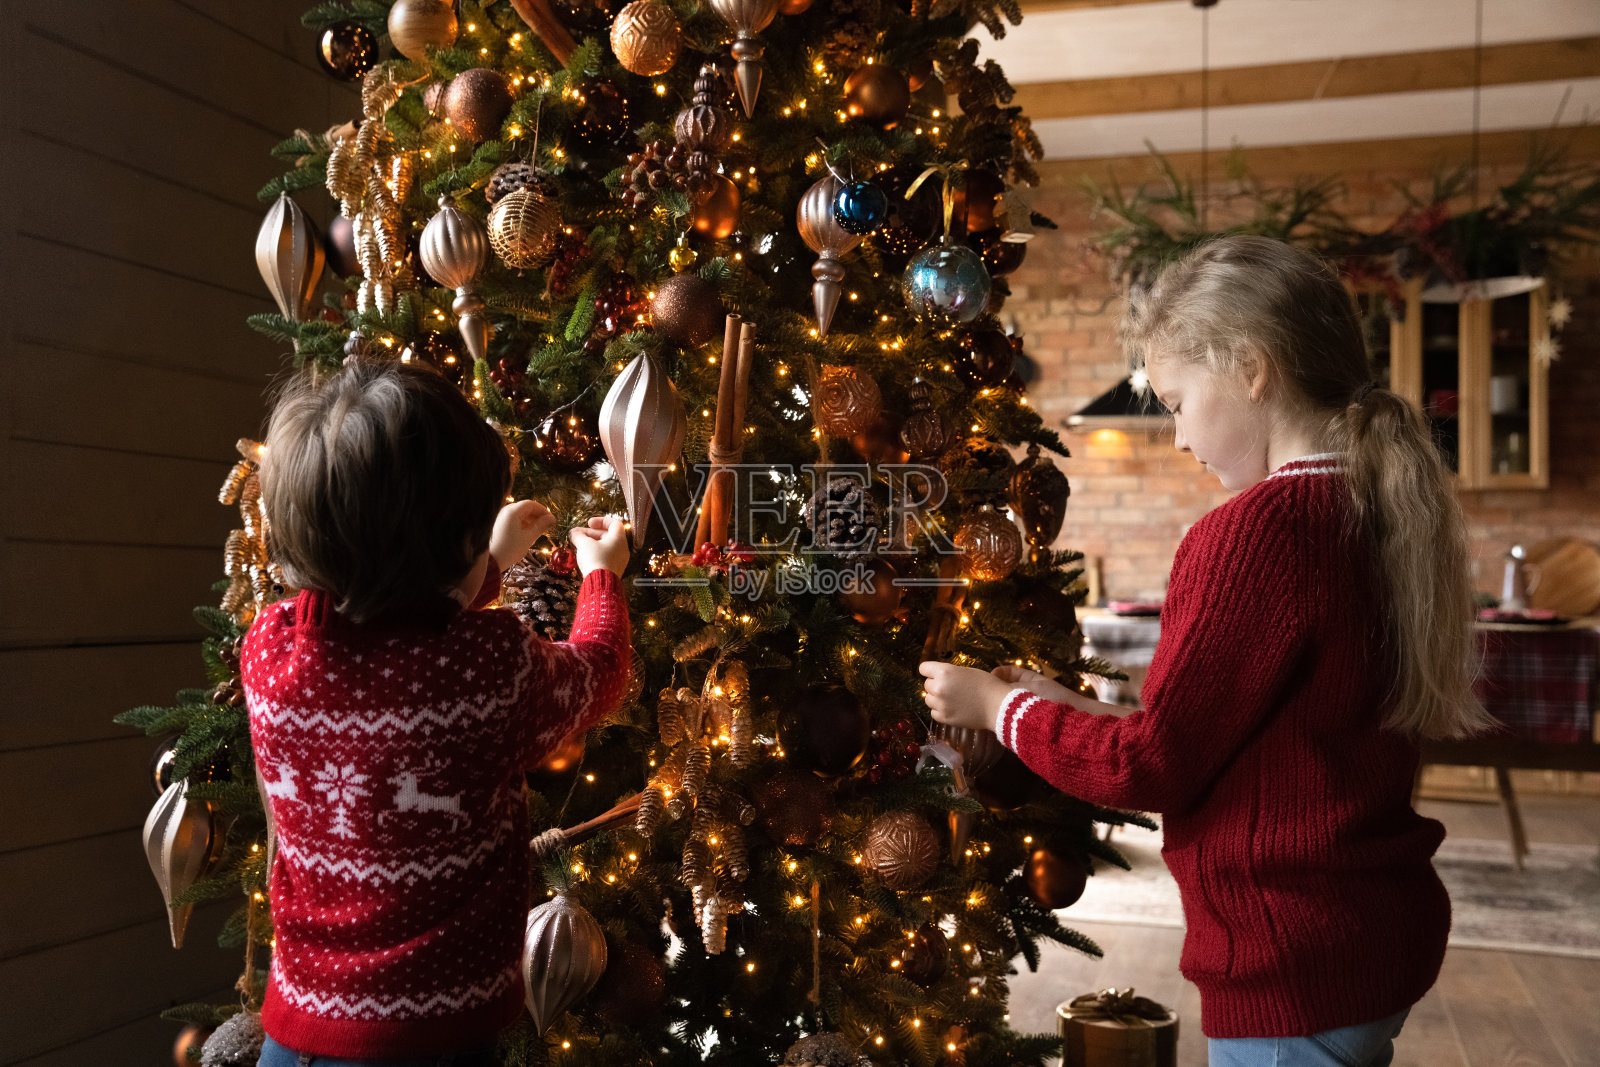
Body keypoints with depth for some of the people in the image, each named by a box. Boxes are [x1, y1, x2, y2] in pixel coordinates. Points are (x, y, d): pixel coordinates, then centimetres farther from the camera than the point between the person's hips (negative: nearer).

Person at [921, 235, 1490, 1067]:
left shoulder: (1257, 531, -22)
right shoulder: (1378, 515, 5)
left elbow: (1153, 766, -17)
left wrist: (999, 706, -3)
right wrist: (1072, 709, 11)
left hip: (1297, 967, -9)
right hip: (1374, 935, 9)